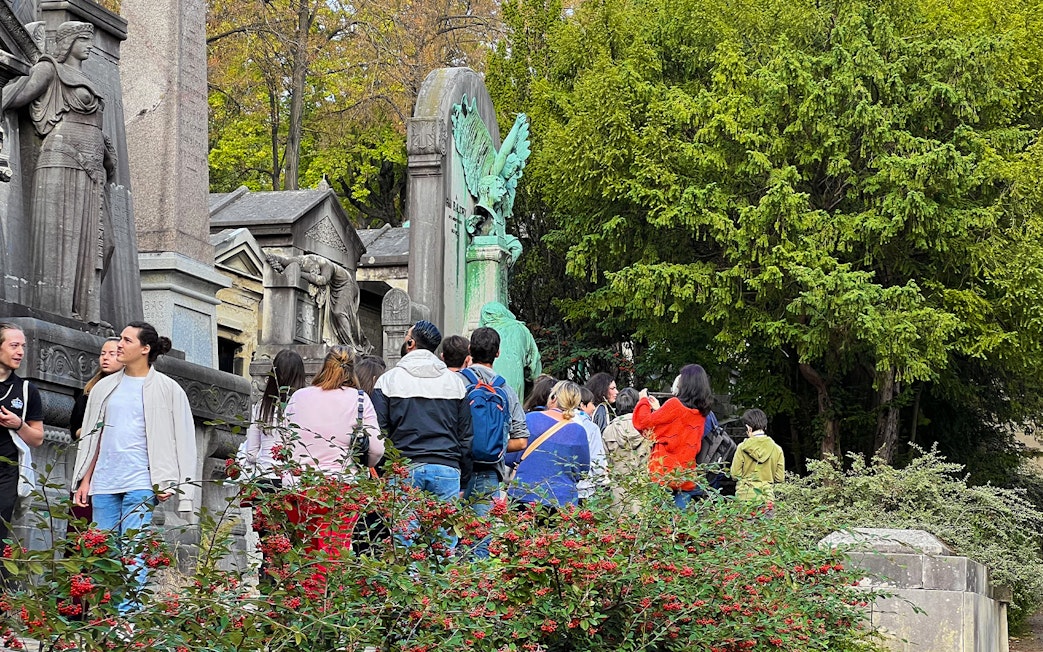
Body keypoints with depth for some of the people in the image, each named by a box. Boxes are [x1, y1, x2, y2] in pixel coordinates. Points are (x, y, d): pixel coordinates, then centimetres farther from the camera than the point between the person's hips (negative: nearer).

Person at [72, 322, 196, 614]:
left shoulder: (167, 390, 3)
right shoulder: (105, 387, 15)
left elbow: (182, 439, 1)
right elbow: (92, 436, 19)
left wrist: (168, 483, -7)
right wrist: (85, 479, 12)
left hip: (141, 483, -5)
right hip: (104, 483, 5)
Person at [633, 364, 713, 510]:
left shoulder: (675, 405, -11)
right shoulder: (701, 412, 9)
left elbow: (643, 422, -5)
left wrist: (644, 401, 11)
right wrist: (658, 409, 26)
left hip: (665, 472, -7)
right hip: (687, 476, 7)